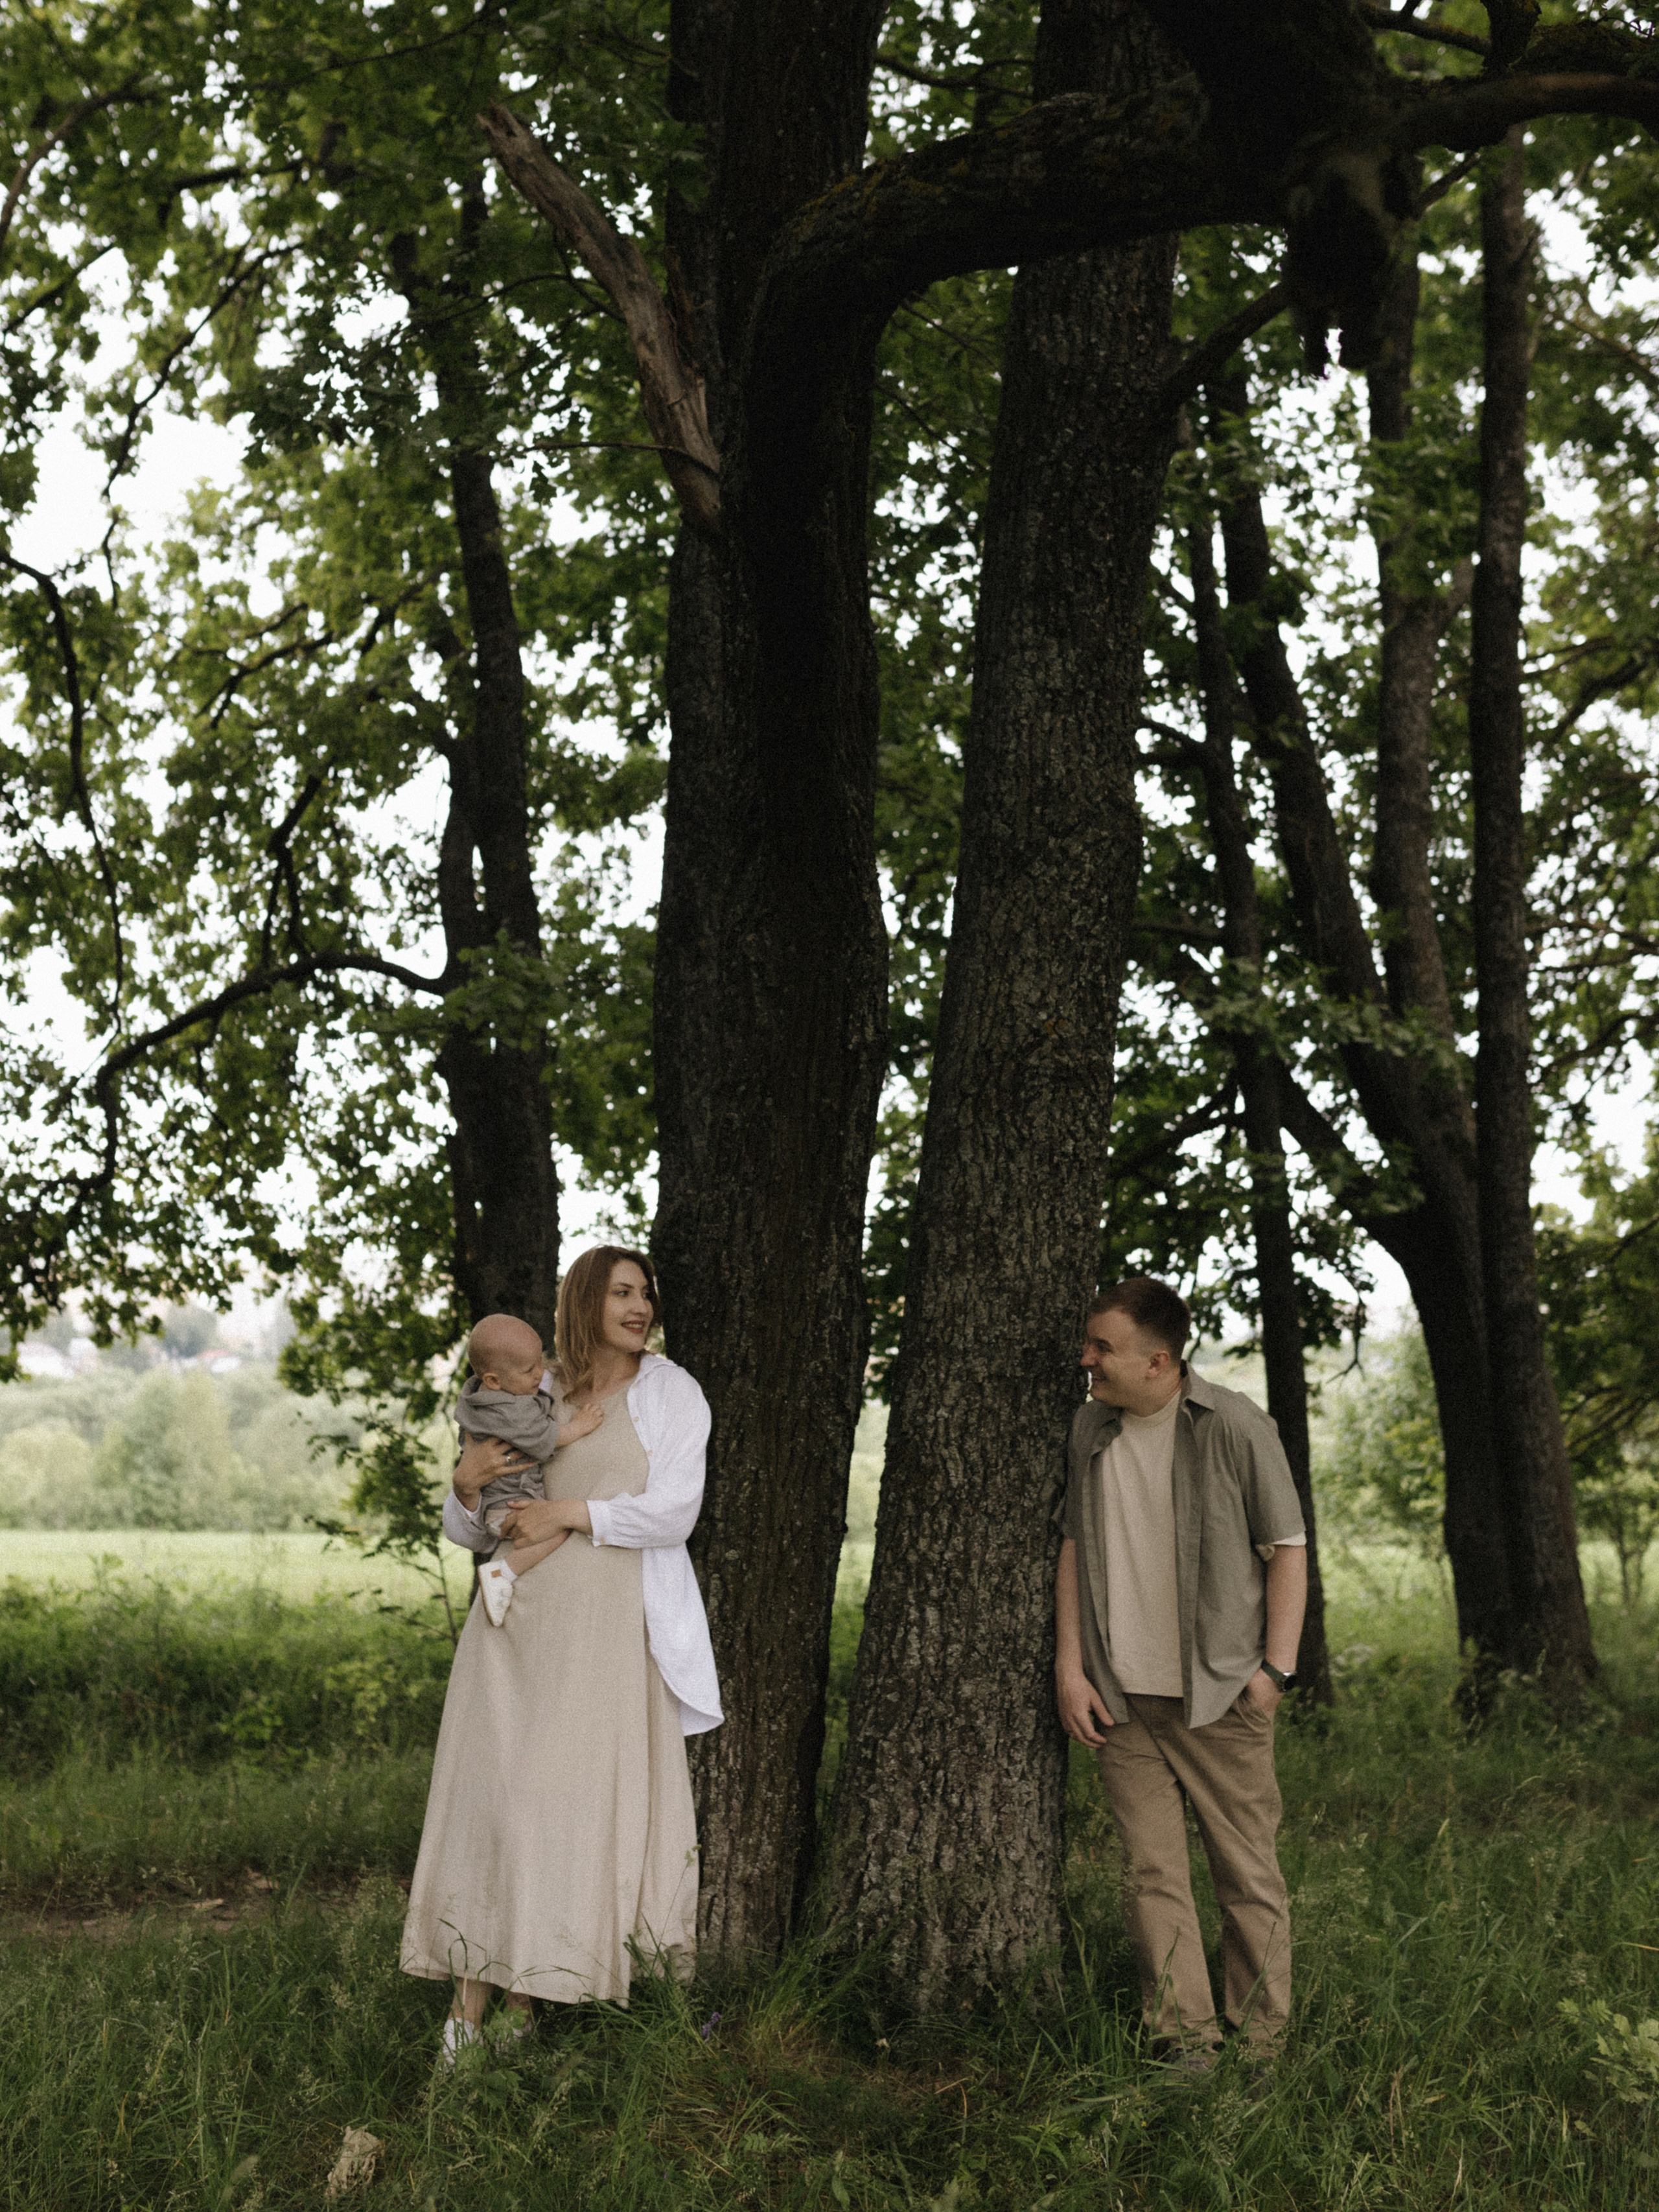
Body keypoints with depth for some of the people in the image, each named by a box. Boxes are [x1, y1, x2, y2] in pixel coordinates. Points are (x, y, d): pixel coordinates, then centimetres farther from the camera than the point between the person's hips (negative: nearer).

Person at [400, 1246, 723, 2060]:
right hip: (516, 1621, 3)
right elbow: (472, 1534, 17)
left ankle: (527, 1999, 10)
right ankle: (470, 2000, 3)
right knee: (494, 1790, -2)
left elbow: (674, 1513, -5)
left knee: (582, 1800, -3)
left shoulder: (670, 1392, 6)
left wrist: (572, 1515, -8)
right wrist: (467, 1485, -4)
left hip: (605, 1626, -3)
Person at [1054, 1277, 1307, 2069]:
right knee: (1151, 1871, 4)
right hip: (1120, 1699, 4)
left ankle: (1261, 2047, 14)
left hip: (1220, 1696, -4)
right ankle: (1182, 2039, 12)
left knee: (1248, 1872, 3)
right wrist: (1070, 1667, 7)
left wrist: (1275, 1668, -8)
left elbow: (1287, 1549, -2)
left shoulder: (1235, 1425, -7)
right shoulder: (1091, 1427, 7)